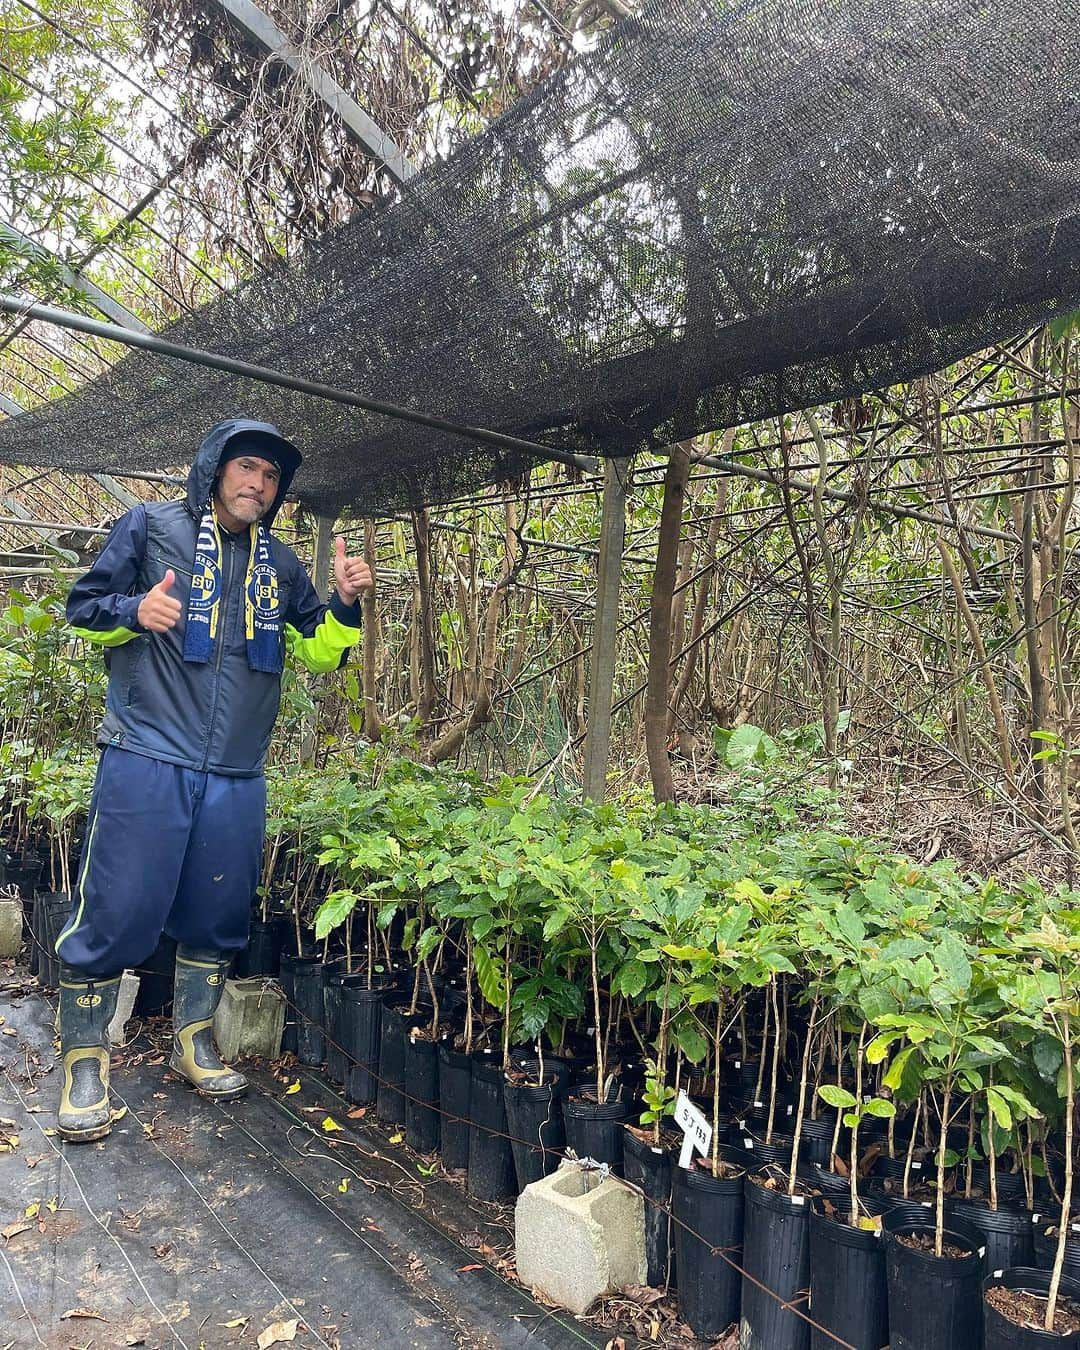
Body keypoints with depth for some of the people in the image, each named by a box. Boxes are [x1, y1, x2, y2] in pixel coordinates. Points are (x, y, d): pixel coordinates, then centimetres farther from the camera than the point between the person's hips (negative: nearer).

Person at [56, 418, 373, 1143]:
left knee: (217, 918, 12)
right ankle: (85, 1061, 16)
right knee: (115, 914, -3)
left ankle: (194, 1040, 31)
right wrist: (133, 610, -16)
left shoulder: (280, 563, 15)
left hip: (238, 777, 4)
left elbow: (318, 652, 16)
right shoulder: (150, 526, 4)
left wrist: (346, 606, -3)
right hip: (147, 760, -4)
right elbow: (83, 606, 5)